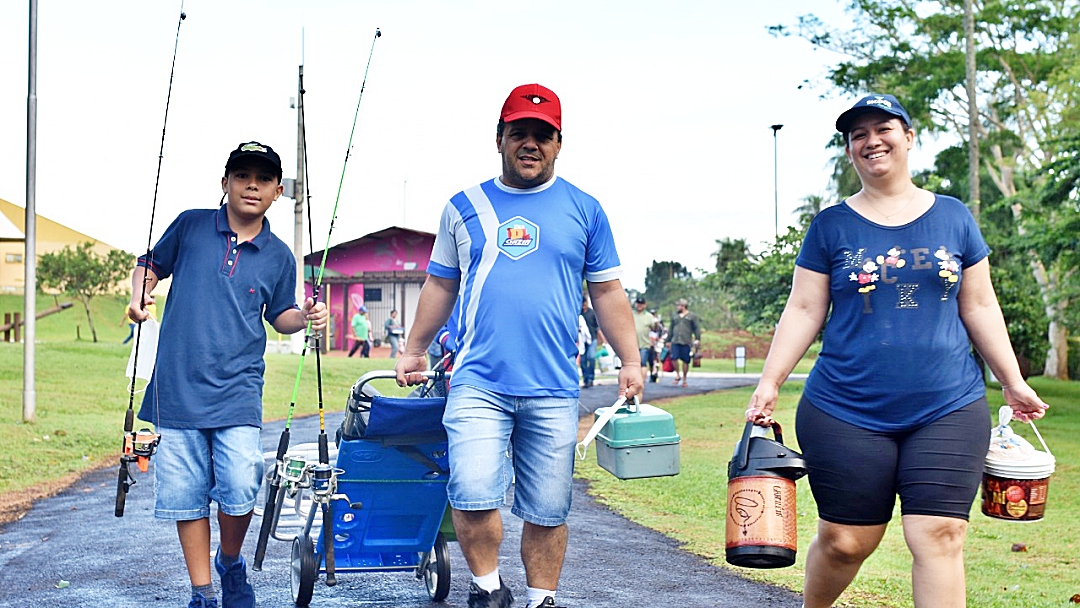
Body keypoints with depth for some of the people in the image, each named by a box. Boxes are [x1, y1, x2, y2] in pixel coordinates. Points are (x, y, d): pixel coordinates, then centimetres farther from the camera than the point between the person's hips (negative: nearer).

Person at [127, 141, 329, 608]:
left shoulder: (278, 256, 8)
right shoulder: (191, 225, 4)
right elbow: (150, 265, 16)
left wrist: (305, 317, -2)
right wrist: (139, 294, -4)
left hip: (238, 390, 0)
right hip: (177, 388, 0)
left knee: (240, 489, -12)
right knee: (185, 495, 3)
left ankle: (231, 562, 18)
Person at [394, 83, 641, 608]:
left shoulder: (583, 210, 9)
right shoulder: (465, 207, 10)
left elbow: (606, 291, 11)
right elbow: (440, 286, 18)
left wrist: (630, 360, 5)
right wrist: (413, 351, 18)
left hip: (554, 389, 0)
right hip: (478, 383, 0)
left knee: (547, 511, 4)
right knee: (472, 494, -14)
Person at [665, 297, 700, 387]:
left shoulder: (692, 316, 5)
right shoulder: (674, 316, 16)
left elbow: (697, 328, 4)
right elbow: (671, 329, 21)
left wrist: (697, 339, -7)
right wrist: (668, 340, 18)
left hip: (686, 343, -3)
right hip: (675, 342, 3)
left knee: (685, 361, 0)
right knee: (674, 358, -13)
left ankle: (684, 379, 13)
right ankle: (677, 375, 7)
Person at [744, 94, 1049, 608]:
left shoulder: (953, 218, 9)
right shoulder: (831, 226, 4)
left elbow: (979, 306, 12)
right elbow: (803, 311, 3)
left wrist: (1013, 382, 10)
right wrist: (769, 383, -5)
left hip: (948, 411, 1)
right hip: (847, 413, -1)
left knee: (940, 538, -7)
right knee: (845, 541, 3)